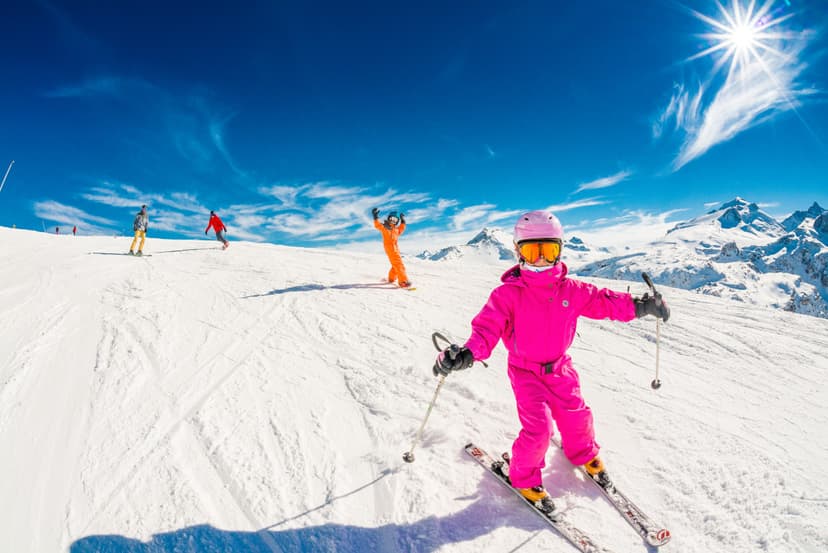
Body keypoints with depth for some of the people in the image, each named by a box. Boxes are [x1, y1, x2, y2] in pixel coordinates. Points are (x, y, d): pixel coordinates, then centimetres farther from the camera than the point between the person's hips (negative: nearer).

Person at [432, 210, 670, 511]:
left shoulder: (570, 289, -6)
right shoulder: (508, 293, -20)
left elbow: (601, 300, 0)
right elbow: (487, 326, -26)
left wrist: (637, 305, -14)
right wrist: (469, 353, -44)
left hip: (559, 368, 5)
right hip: (525, 371, -4)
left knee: (576, 416, 14)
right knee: (538, 428, -9)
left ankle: (584, 453, 49)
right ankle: (524, 478, 20)